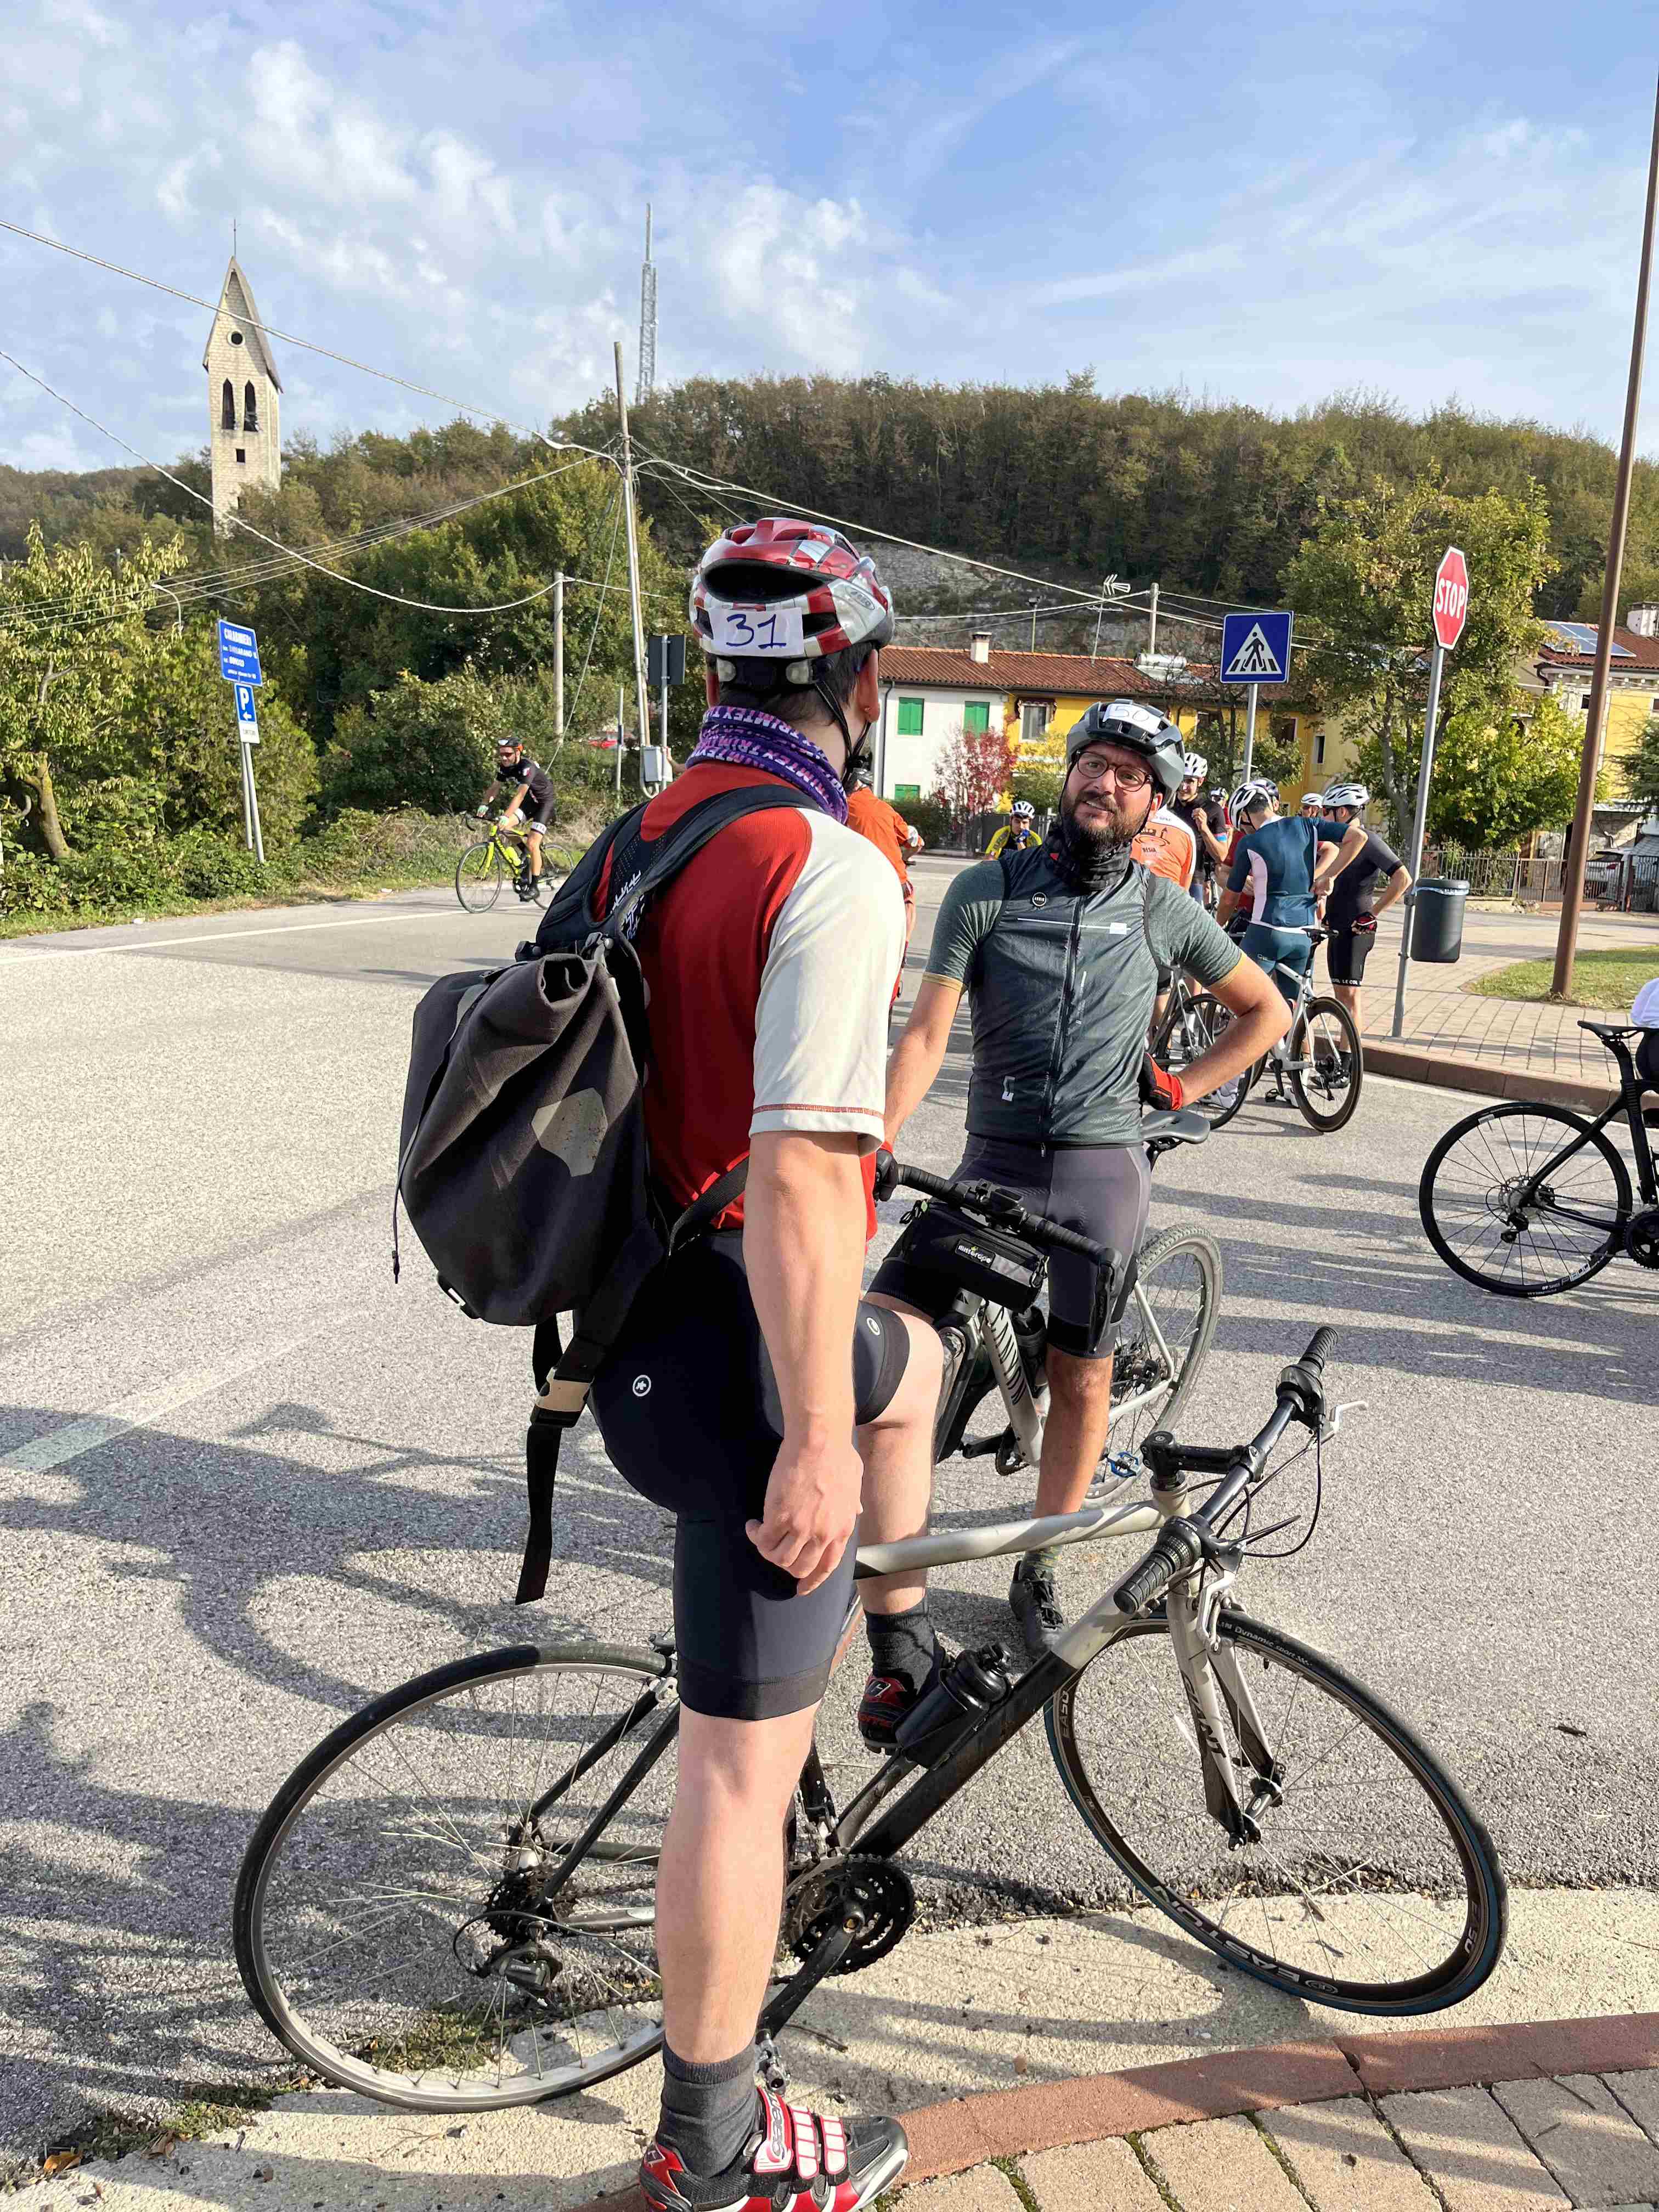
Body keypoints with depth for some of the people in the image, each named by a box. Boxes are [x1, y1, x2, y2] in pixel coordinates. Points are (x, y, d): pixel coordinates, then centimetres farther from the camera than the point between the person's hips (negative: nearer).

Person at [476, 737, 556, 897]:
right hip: (528, 801, 7)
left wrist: (506, 817, -48)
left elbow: (520, 795, -39)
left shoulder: (527, 767, -30)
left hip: (544, 802, -7)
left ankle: (533, 887, -7)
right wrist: (485, 805, -24)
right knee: (505, 827, -17)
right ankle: (525, 853, 9)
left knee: (532, 844, -17)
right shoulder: (504, 767, -7)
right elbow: (494, 788, -5)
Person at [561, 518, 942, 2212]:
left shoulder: (640, 841, 7)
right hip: (743, 1358, -9)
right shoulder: (831, 872, -20)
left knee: (910, 1359, 34)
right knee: (743, 1761, 6)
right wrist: (815, 1438, -21)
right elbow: (796, 1175, -27)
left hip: (643, 1309, 9)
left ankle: (898, 1661, 48)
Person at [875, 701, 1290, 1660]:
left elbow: (1268, 1011, 16)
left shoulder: (1165, 911, 3)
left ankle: (1041, 1570, 29)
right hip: (995, 1162, 0)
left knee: (1082, 1381, 9)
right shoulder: (988, 889, -1)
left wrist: (1180, 1087, 6)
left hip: (1103, 1169, 1)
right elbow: (927, 1035, -6)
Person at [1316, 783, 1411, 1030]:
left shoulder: (1368, 840, -13)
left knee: (1349, 994, -7)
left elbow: (1403, 879, -22)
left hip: (1355, 929, -9)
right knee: (1341, 994, 12)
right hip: (1339, 928, 9)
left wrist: (1372, 914, -19)